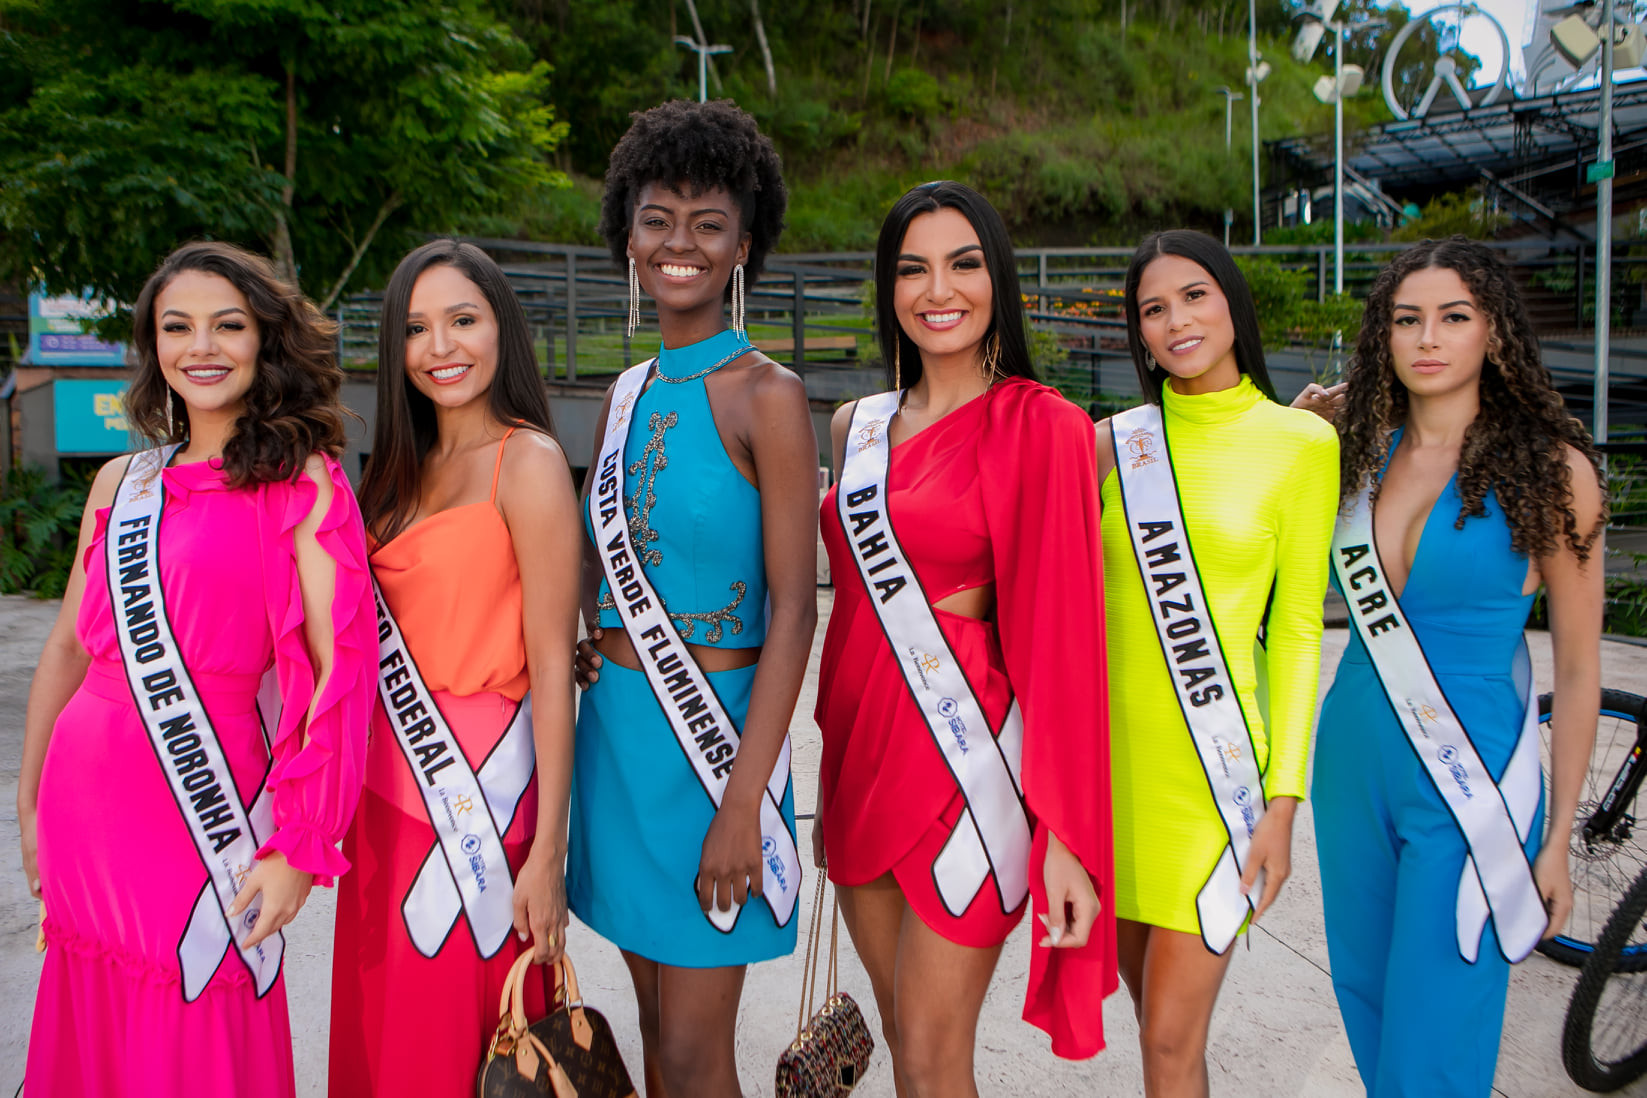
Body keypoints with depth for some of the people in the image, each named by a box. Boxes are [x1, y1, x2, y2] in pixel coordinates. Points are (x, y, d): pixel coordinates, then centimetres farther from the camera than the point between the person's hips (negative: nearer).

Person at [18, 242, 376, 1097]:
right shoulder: (120, 483, 10)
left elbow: (339, 669, -12)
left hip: (205, 802, -5)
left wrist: (299, 847, -14)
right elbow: (69, 648, 16)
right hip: (84, 796, 5)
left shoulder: (302, 482, -6)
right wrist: (31, 804, 16)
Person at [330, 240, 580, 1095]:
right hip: (388, 790, 7)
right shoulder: (403, 469, 12)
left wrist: (547, 852, -16)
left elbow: (551, 668, -14)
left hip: (478, 790, -7)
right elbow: (374, 643, 15)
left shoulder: (527, 461, -11)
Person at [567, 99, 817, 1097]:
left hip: (713, 732, -6)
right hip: (615, 726, 6)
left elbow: (794, 610, -15)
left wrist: (742, 802, -18)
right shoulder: (630, 394, 9)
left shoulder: (768, 396, -11)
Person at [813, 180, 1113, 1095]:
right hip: (864, 748, 6)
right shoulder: (858, 427, 10)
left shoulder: (1042, 426, -9)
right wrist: (836, 775, 17)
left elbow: (1060, 635, -12)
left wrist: (1060, 832, -15)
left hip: (968, 760, -6)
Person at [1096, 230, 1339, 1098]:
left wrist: (1284, 799, -6)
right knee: (1147, 1000, 16)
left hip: (1212, 762, -3)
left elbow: (1297, 630, -2)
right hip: (1111, 748, 3)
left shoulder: (1300, 442, -2)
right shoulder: (1114, 441, 5)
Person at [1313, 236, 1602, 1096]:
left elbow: (1577, 668, -5)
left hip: (1471, 784, -4)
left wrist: (1558, 840, -5)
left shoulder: (1550, 469, -8)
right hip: (1352, 760, 5)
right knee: (1365, 1000, 18)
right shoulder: (1360, 457, 4)